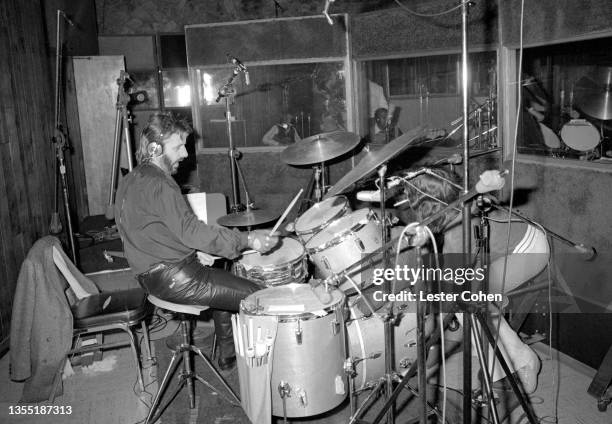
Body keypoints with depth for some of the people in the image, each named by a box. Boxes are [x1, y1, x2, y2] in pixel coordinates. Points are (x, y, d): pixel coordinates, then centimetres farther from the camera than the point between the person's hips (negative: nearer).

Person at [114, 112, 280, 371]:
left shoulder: (131, 180, 12)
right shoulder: (158, 184, -21)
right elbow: (191, 230, -27)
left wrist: (194, 252, 14)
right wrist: (247, 241, -26)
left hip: (150, 272, 11)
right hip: (173, 278, -11)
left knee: (227, 283, 26)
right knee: (253, 296, -4)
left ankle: (228, 355, 31)